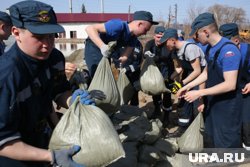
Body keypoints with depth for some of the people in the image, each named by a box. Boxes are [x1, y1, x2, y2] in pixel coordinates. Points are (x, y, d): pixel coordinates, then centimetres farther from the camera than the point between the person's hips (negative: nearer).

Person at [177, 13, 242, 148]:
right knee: (209, 139, 25)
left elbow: (230, 84, -29)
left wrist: (199, 93, -26)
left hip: (228, 107, -9)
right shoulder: (210, 49, 3)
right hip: (213, 104, 9)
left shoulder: (228, 50, -25)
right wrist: (188, 86, 8)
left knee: (227, 144, 5)